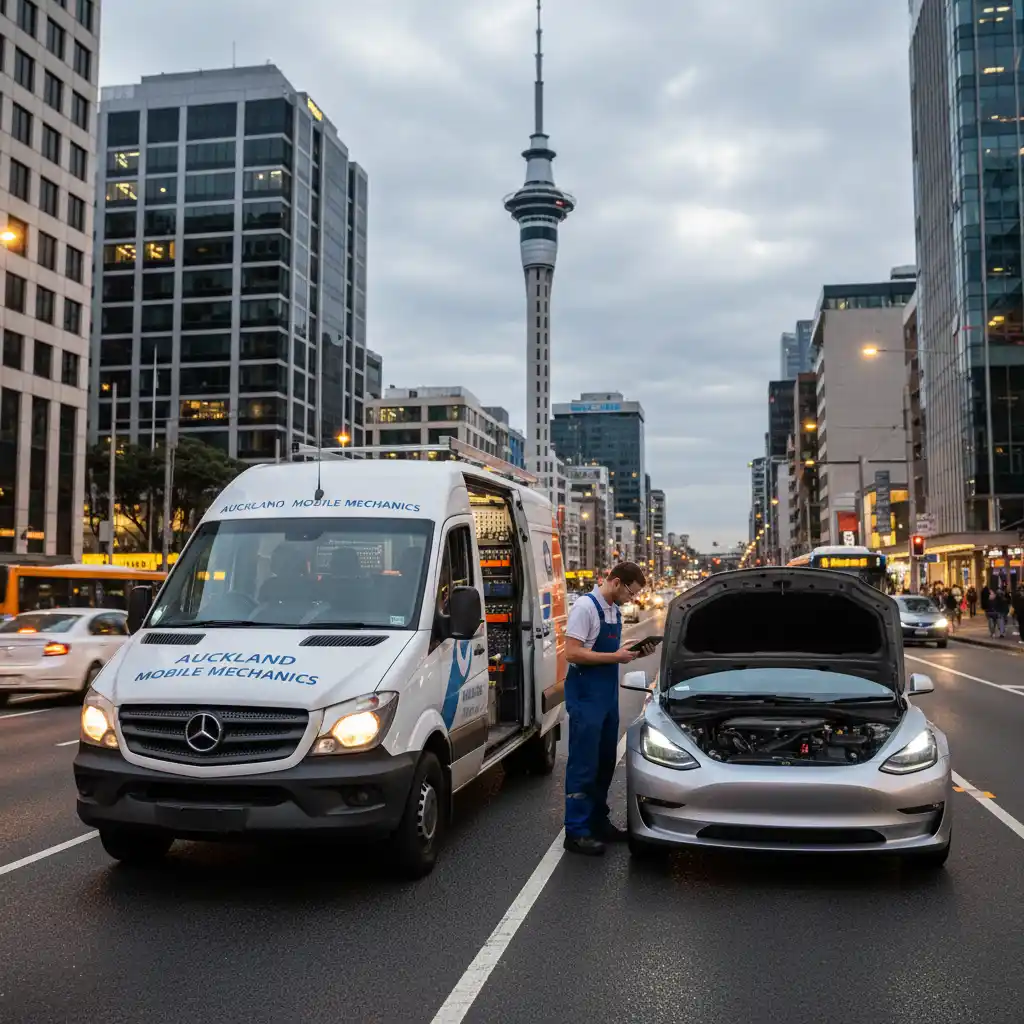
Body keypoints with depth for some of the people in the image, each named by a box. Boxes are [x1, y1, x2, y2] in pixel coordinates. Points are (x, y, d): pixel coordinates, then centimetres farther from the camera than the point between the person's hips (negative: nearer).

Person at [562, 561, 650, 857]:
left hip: (608, 696, 9)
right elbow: (572, 653, -21)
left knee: (605, 763, 15)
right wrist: (615, 657, -20)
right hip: (586, 697, -9)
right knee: (584, 765, -4)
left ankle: (598, 822, 27)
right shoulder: (586, 606, -15)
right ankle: (576, 832, 4)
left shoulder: (615, 611, 12)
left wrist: (629, 652, 7)